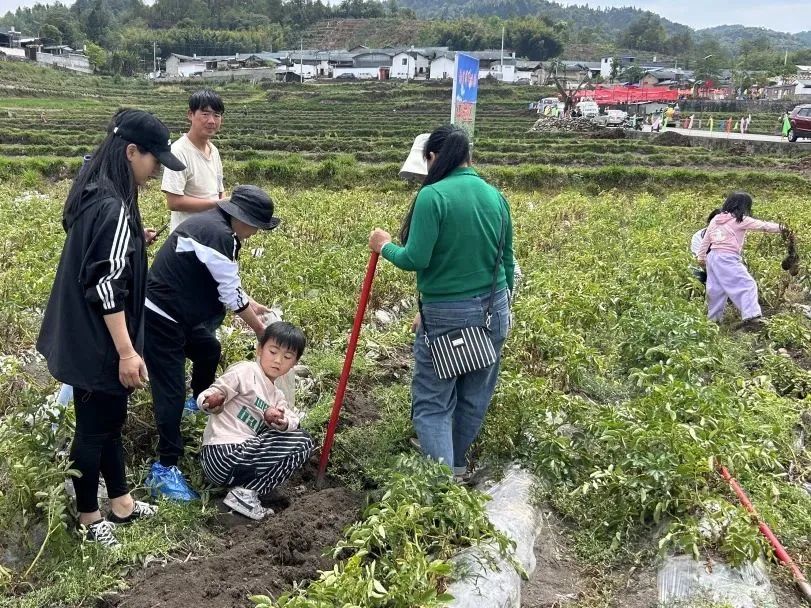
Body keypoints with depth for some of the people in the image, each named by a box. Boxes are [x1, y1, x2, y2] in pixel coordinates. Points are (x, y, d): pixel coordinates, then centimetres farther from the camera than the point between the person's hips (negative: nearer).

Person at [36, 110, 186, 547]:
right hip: (98, 343, -10)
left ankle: (120, 502, 36)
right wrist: (127, 352, -24)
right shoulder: (113, 208, -25)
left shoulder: (94, 195, 6)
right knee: (94, 426, 7)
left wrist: (133, 241, 27)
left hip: (86, 336, 10)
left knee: (110, 417, 20)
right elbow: (107, 286, -26)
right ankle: (88, 517, 26)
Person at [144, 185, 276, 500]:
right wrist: (262, 331, -4)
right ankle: (165, 469, -4)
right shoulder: (219, 236, -24)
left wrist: (255, 307, 23)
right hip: (159, 317, -11)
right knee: (172, 390, -9)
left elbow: (228, 282, 19)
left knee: (209, 349, 28)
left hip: (175, 311, 11)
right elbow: (233, 296, -17)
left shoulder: (212, 223, 7)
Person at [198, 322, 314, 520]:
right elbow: (206, 398, -10)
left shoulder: (277, 396, 20)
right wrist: (211, 402, -35)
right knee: (302, 442, -8)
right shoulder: (246, 371, -3)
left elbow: (294, 420, 0)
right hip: (222, 453, -8)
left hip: (244, 455, 8)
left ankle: (245, 487, 0)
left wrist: (281, 423, -24)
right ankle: (245, 493, -11)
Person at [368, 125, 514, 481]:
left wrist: (385, 247, 4)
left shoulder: (433, 196, -14)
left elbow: (416, 259, -16)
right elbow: (507, 262, 12)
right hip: (493, 310, 6)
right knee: (476, 395, 18)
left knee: (432, 403, 3)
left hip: (446, 315, -6)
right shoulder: (495, 196, 5)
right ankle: (458, 463, 36)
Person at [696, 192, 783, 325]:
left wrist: (701, 257, 20)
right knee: (747, 285, -5)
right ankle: (750, 315, -17)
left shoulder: (716, 219, 13)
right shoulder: (740, 220, -5)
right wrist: (780, 228, 12)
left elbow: (705, 239, 15)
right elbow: (762, 225, -1)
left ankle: (713, 318, 22)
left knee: (716, 289, 15)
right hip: (727, 258, -7)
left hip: (712, 257, 7)